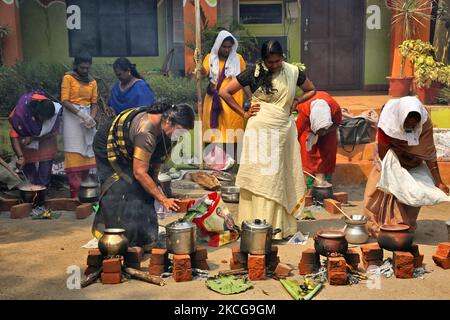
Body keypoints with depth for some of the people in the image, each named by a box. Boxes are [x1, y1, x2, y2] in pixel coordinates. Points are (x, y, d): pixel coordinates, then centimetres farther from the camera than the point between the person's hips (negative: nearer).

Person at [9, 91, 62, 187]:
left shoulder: (56, 111, -33)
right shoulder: (21, 111, -37)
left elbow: (54, 132, -17)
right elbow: (14, 135, -29)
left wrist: (32, 139, -26)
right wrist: (20, 157, -36)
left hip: (45, 139, 1)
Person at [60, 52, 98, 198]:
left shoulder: (92, 81, 11)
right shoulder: (68, 78, -2)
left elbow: (94, 103, 13)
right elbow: (65, 101, -9)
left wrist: (92, 118, -6)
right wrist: (81, 115, -18)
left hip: (87, 116, 5)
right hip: (72, 116, -5)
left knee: (87, 151, 3)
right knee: (74, 153, -7)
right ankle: (75, 193, -7)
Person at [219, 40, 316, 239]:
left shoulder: (293, 72, 6)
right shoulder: (254, 73, -2)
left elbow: (311, 90, 22)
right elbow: (225, 92, 1)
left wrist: (294, 103, 6)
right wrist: (244, 113, -1)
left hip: (283, 130, 3)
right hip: (260, 129, -3)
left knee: (280, 176, 7)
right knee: (261, 176, -4)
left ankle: (279, 225, 15)